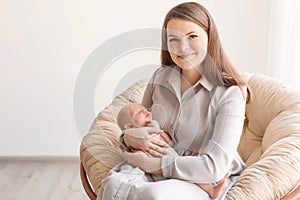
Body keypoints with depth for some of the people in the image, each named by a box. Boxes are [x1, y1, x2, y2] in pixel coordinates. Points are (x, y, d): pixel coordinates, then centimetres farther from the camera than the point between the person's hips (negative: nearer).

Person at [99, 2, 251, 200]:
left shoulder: (229, 93, -12)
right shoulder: (160, 77, 4)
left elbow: (215, 166, -19)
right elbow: (141, 126, 15)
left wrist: (154, 165, -18)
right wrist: (128, 137, -9)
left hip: (202, 182, -3)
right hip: (155, 171, 4)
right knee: (113, 184, -29)